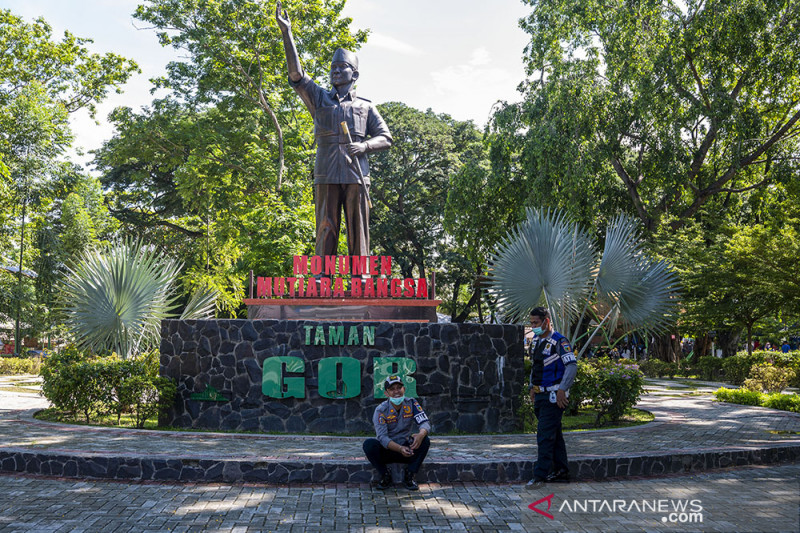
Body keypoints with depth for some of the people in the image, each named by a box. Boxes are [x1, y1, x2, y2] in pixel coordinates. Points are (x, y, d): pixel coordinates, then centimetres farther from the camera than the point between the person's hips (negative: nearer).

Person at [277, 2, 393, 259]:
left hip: (356, 176, 0)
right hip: (326, 177, 0)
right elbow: (296, 74, 5)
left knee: (358, 232, -1)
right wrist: (286, 32, -2)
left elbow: (385, 138, 13)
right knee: (325, 231, -2)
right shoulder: (319, 98, 17)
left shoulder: (365, 107, 17)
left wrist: (364, 146, -9)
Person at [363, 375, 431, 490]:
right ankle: (386, 475, -9)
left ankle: (409, 476, -11)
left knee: (425, 440, -25)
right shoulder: (380, 410, -12)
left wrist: (421, 434, -41)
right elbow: (382, 437, -22)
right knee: (368, 444, -30)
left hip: (406, 449, 2)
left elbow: (425, 422, -15)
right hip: (385, 451, -2)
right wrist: (400, 448, -40)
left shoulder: (411, 404, -4)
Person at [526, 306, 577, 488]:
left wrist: (562, 390, -23)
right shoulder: (535, 340, 13)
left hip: (553, 396, -8)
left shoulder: (559, 341, -13)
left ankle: (540, 475, -6)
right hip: (540, 395, 8)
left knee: (545, 435, -9)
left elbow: (572, 366, -19)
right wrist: (533, 388, 18)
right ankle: (561, 472, 21)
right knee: (554, 434, 13)